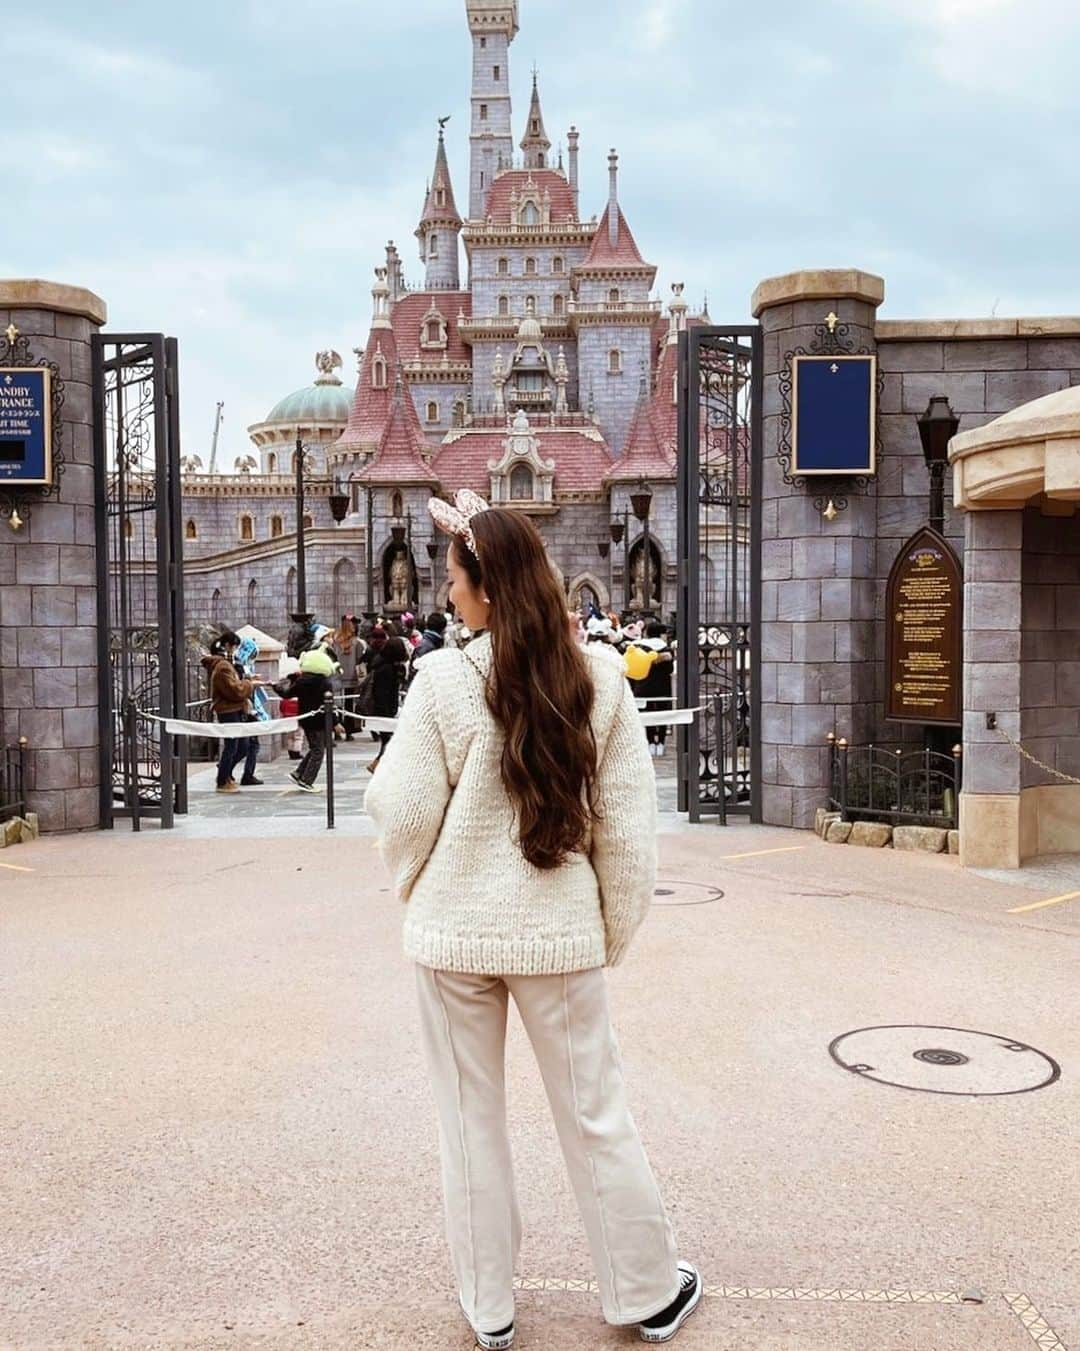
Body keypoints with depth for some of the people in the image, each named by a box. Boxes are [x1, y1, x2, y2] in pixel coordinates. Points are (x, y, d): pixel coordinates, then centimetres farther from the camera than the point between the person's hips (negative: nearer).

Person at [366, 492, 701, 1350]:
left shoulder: (446, 679, -13)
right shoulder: (599, 676, -6)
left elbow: (402, 811, -7)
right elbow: (627, 818, -3)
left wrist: (416, 888, 12)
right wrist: (618, 925, 8)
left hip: (456, 931, -1)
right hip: (560, 929, 2)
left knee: (472, 1120, 14)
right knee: (595, 1114, 15)